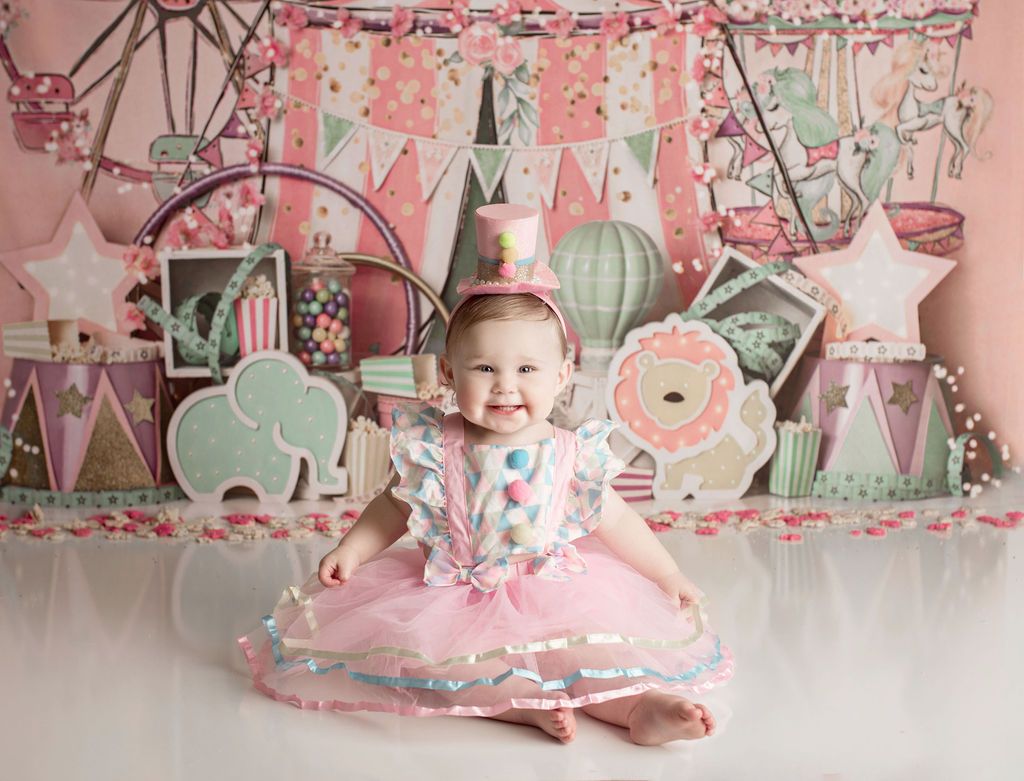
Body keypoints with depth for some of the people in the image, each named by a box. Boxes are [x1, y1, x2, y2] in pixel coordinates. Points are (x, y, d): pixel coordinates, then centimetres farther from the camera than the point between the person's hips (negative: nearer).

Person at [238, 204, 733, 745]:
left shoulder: (571, 455, -7)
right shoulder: (436, 448, -8)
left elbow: (616, 522, 5)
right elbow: (395, 506, 8)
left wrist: (670, 578, 9)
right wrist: (350, 551, -4)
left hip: (550, 595, 1)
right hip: (453, 597, 0)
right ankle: (529, 704, -28)